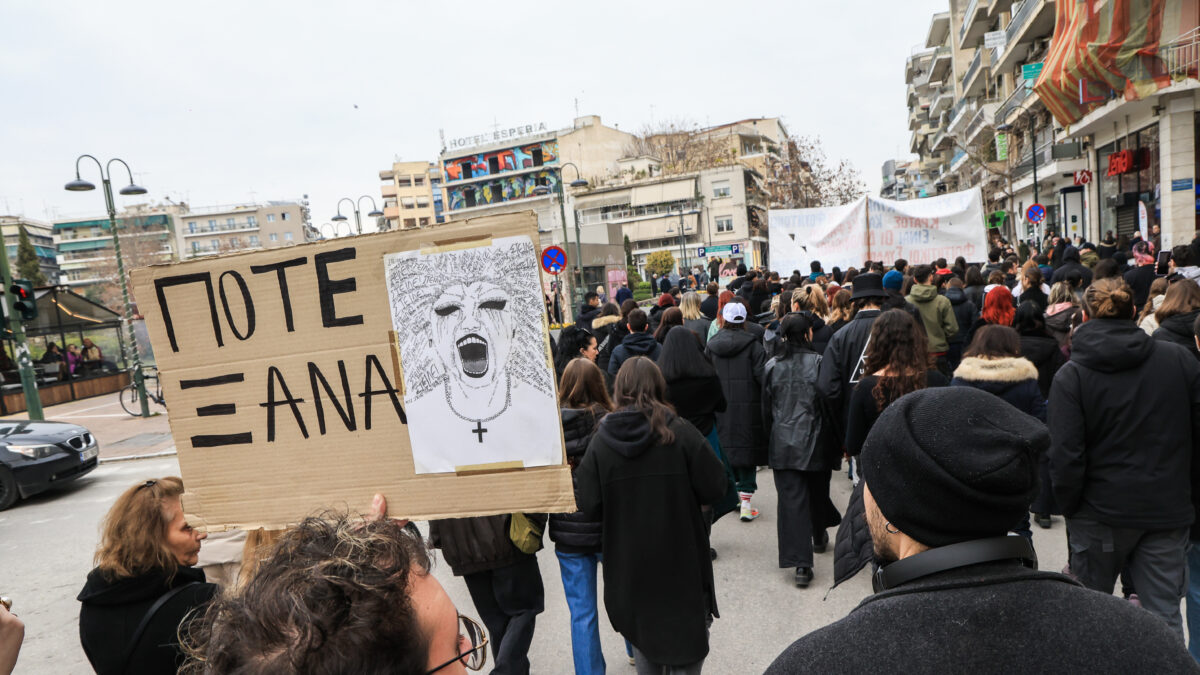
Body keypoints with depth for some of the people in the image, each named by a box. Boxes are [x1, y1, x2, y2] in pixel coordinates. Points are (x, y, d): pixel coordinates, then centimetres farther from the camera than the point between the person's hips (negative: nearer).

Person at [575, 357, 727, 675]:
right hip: (681, 560, -2)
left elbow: (589, 502, -11)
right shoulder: (680, 431, -15)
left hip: (628, 564, 2)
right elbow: (714, 487, -12)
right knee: (686, 642, 16)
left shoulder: (601, 440, -11)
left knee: (644, 647, 22)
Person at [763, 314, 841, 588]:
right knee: (818, 491, 22)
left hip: (782, 444, 1)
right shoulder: (818, 363, -9)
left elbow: (766, 409, 6)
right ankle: (819, 537, 44)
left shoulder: (771, 366, 0)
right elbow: (828, 404, -6)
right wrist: (836, 442, 3)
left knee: (791, 499, -1)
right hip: (815, 442, -1)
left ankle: (800, 563, -7)